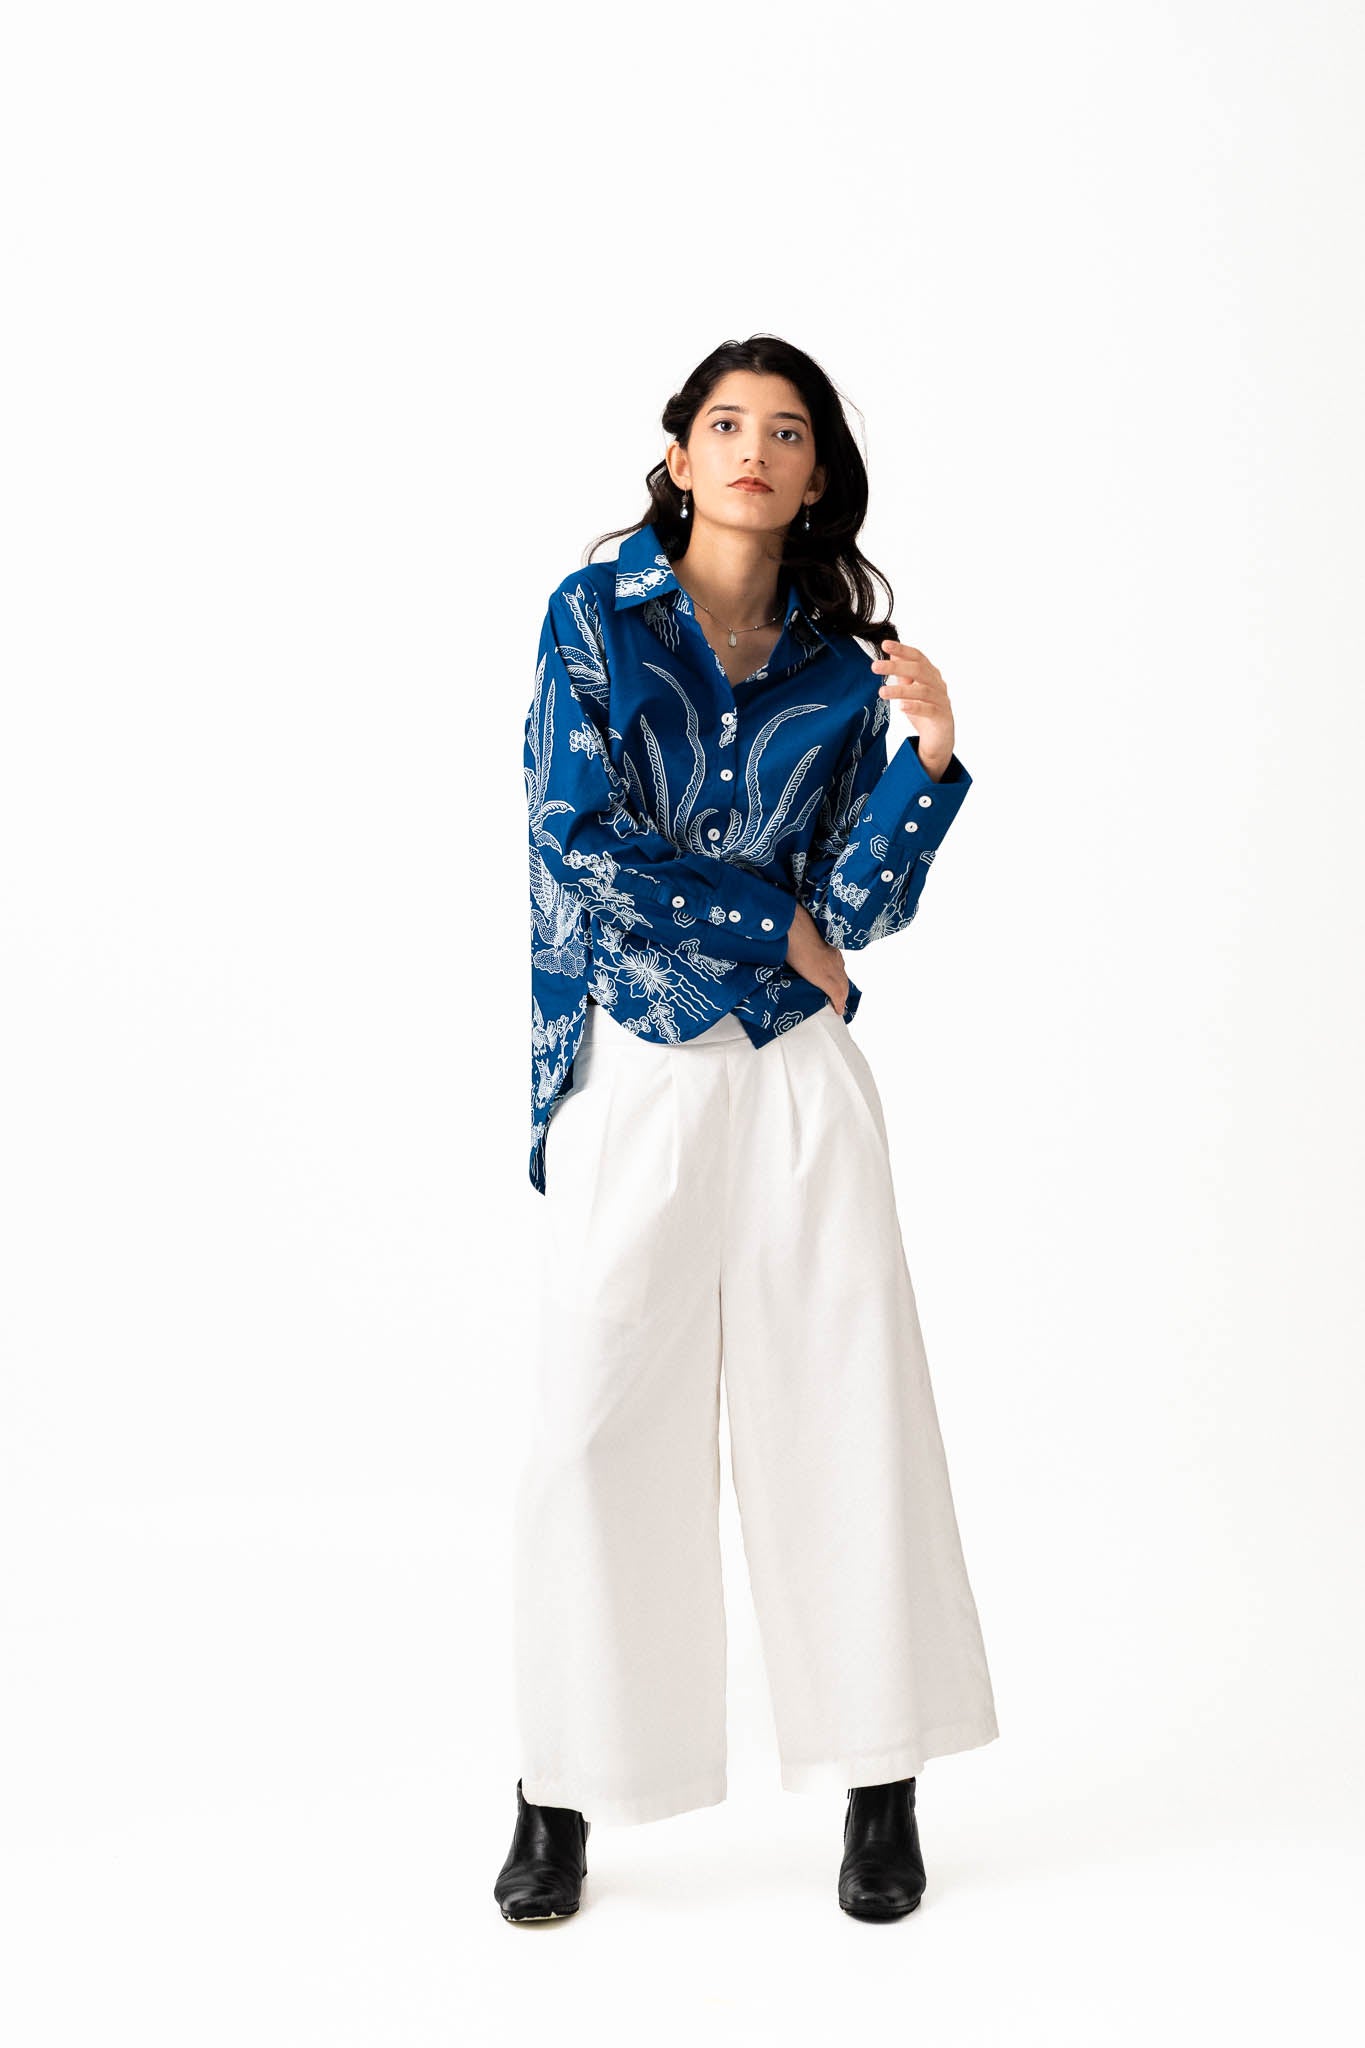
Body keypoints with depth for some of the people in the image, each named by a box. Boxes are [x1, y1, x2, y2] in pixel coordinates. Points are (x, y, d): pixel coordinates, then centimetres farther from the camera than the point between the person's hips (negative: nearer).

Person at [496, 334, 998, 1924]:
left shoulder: (841, 661, 8)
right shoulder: (595, 613, 3)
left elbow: (859, 907, 3)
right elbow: (578, 840, -7)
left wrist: (929, 759, -12)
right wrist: (779, 925, -4)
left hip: (799, 1076, 2)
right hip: (631, 1072, -2)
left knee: (847, 1403, 3)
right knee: (599, 1422, 0)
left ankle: (881, 1785, 14)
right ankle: (563, 1792, 12)